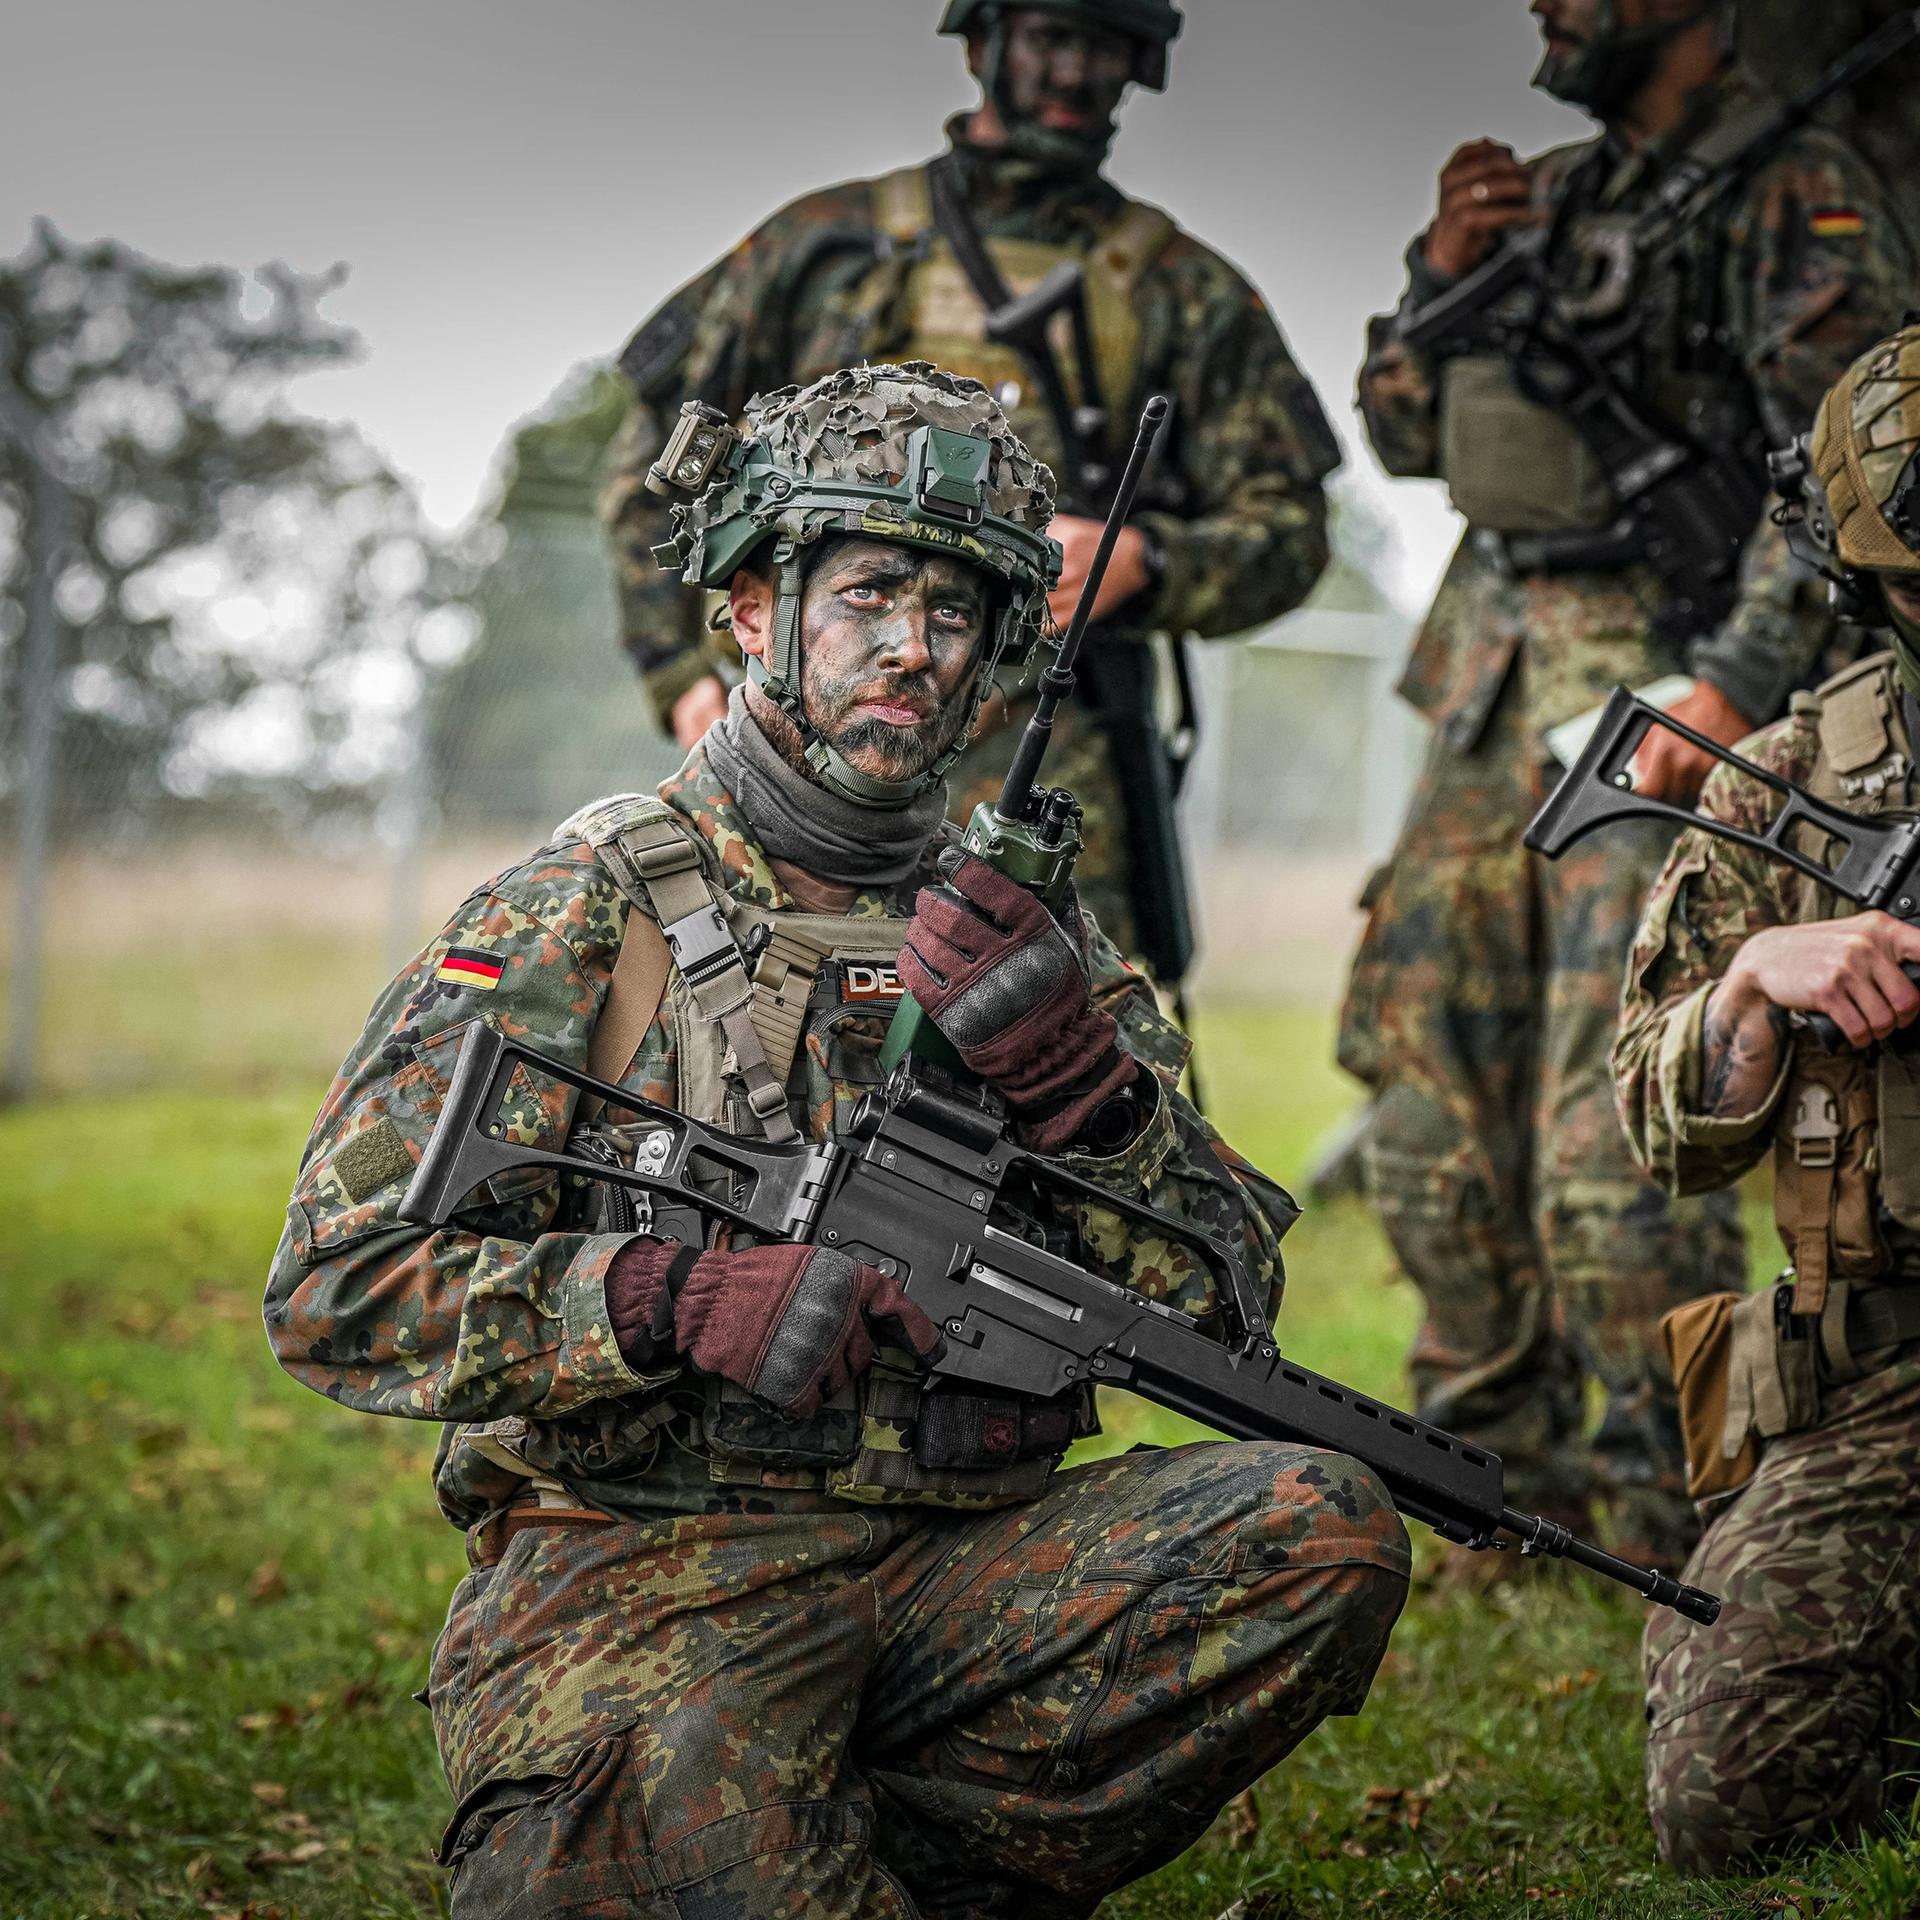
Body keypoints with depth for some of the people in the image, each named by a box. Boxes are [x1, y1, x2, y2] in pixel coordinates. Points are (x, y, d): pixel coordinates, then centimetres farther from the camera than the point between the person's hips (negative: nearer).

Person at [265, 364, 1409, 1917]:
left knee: (1326, 1532, -20)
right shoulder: (583, 915, 2)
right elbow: (338, 1289, -6)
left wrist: (1068, 1074, -9)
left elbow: (1228, 1307, 8)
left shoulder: (1033, 941, 15)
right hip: (640, 1580, -5)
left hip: (961, 1561, 5)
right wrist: (683, 1301, -19)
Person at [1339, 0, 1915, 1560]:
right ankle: (1498, 1455, 25)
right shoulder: (1554, 198, 17)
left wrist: (1739, 683, -26)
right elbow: (1407, 431, 21)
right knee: (1429, 1074, 11)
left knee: (1608, 1127, -14)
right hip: (1493, 687, 8)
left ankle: (1693, 1511, -2)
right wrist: (1446, 268, 3)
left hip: (1658, 703, -8)